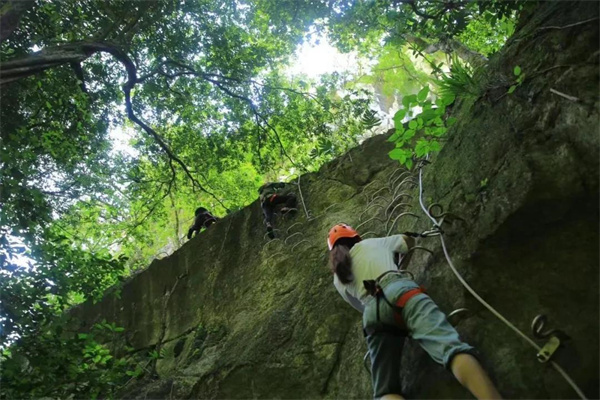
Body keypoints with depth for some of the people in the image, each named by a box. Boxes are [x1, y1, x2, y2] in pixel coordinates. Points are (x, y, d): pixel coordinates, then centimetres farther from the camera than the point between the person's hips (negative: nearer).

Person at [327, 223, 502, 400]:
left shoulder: (339, 280, 32)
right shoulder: (370, 244, 32)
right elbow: (408, 240, 47)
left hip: (372, 313, 1)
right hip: (401, 292, -1)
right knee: (452, 348, -21)